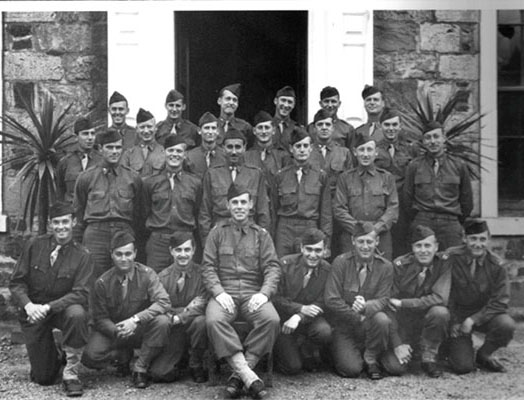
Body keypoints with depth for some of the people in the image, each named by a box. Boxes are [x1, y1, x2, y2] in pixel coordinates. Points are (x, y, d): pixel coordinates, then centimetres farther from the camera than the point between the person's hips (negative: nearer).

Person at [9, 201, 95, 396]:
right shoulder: (34, 245, -4)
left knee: (77, 314, -39)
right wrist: (28, 305, -22)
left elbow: (80, 294, -17)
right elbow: (16, 282, -3)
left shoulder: (82, 256, -9)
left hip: (63, 309, -1)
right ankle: (53, 358, 36)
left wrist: (48, 307, -28)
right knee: (42, 378, -2)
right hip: (34, 313, 1)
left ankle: (71, 373, -21)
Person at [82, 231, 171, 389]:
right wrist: (117, 331, -29)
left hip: (141, 330, 0)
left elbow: (163, 302, -21)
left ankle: (140, 368, -12)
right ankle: (123, 356, 10)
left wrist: (136, 319, -33)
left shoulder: (146, 274, -11)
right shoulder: (102, 282, -9)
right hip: (112, 330, 1)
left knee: (162, 321, -32)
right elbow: (100, 318, -6)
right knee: (90, 357, -26)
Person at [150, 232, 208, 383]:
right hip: (171, 334, 0)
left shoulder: (201, 273, -4)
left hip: (193, 330, 0)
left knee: (201, 321, -35)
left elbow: (202, 307, -13)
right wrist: (187, 310, -18)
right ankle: (177, 364, 19)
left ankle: (196, 366, -8)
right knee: (158, 373, -20)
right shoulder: (163, 277, 0)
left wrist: (177, 318, -20)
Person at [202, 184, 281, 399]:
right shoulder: (217, 232, 12)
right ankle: (248, 375, -32)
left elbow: (272, 267, 5)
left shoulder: (261, 234, 13)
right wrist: (219, 292, -12)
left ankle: (238, 375, -24)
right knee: (213, 320, -34)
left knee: (272, 319, -31)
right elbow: (208, 266, 5)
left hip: (253, 294, 1)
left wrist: (264, 293, -13)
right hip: (224, 293, -1)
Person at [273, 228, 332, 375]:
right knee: (292, 367, -16)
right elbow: (275, 298, -10)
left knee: (325, 332, -32)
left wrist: (299, 317, -25)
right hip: (283, 319, -2)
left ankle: (307, 352, 4)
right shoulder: (285, 264, -12)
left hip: (308, 319, 2)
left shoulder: (327, 270, -7)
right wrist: (301, 308, -23)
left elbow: (321, 304, -7)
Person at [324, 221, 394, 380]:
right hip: (343, 326, -1)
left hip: (369, 323, 1)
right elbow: (331, 300, -13)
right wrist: (358, 318, -17)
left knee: (382, 320, -33)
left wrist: (365, 307, -32)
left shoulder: (385, 267, -3)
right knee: (351, 369, -20)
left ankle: (371, 360, -5)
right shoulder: (340, 262, -8)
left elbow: (383, 300, -9)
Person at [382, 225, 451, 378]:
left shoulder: (444, 262, -12)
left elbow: (440, 298, -24)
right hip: (402, 326, 0)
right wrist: (397, 344, -18)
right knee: (394, 367, -20)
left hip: (428, 323, 0)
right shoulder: (400, 265, -11)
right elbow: (388, 306, -11)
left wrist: (402, 303, -24)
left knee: (440, 312, -33)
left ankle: (429, 357, -8)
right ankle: (410, 351, 18)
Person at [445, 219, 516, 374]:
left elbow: (500, 302, -11)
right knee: (463, 367, -16)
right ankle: (454, 347, 22)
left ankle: (484, 355, 1)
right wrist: (453, 321, -11)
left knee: (507, 325, -31)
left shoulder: (497, 265, -10)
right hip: (457, 314, -2)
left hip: (484, 314, 2)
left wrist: (473, 319, -21)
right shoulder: (450, 257, -13)